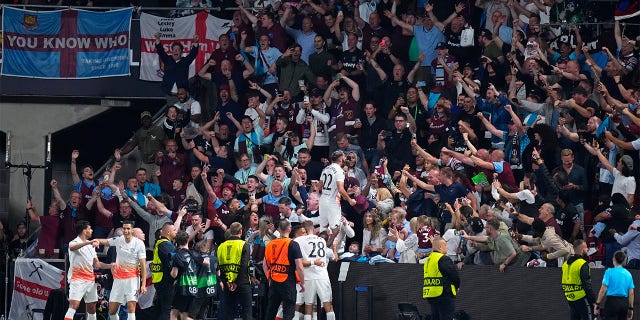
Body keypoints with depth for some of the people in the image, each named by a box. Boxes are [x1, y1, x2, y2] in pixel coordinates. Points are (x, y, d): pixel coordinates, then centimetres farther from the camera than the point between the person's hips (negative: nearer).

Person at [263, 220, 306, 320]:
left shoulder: (270, 244, 7)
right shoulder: (293, 245, -9)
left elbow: (265, 265, 15)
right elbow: (299, 267, -13)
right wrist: (302, 282, -1)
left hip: (274, 282, 5)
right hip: (288, 282, -5)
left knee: (271, 311, 14)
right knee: (288, 312, -2)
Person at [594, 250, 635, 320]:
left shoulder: (609, 272, -5)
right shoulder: (628, 274, 9)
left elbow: (603, 290, -9)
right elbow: (631, 293, 8)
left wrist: (597, 304, -3)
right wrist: (631, 308, 16)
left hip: (612, 301, -5)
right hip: (624, 303, 5)